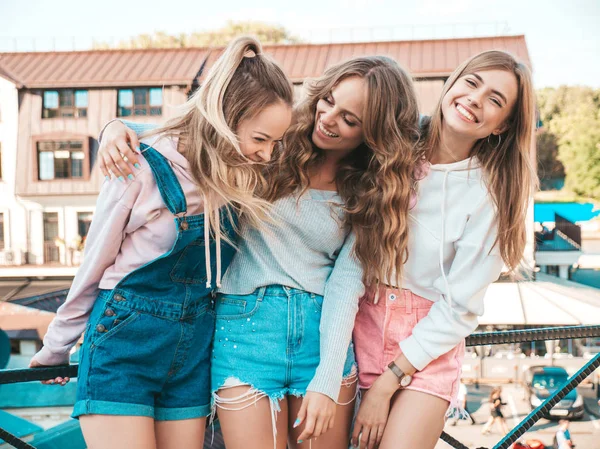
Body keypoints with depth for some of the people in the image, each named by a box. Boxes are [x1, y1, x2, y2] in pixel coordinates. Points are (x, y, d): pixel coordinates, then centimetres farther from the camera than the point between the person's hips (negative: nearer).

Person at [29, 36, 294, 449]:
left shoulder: (248, 180, -3)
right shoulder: (147, 166, -15)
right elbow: (93, 267, -4)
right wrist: (56, 351, 6)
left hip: (191, 354, 5)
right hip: (123, 347, -4)